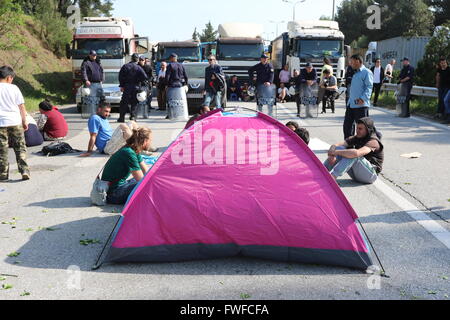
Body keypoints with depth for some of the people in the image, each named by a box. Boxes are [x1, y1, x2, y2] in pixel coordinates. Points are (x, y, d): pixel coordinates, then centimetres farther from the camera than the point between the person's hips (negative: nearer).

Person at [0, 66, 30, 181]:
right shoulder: (14, 88, -1)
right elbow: (21, 106, 2)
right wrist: (24, 121, 11)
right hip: (15, 122, 0)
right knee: (20, 148, 8)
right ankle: (24, 171, -1)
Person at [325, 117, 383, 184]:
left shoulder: (373, 142, -17)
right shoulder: (356, 138, 6)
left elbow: (356, 153, -37)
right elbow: (335, 145, -4)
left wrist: (336, 152, -30)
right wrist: (331, 154, -26)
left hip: (370, 175, -7)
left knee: (353, 155, -33)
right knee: (339, 148, -10)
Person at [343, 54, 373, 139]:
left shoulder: (366, 72, -8)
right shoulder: (355, 73, 21)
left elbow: (369, 87, -16)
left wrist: (363, 99, -27)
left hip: (361, 105, -9)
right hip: (351, 104, 9)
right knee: (347, 125, 12)